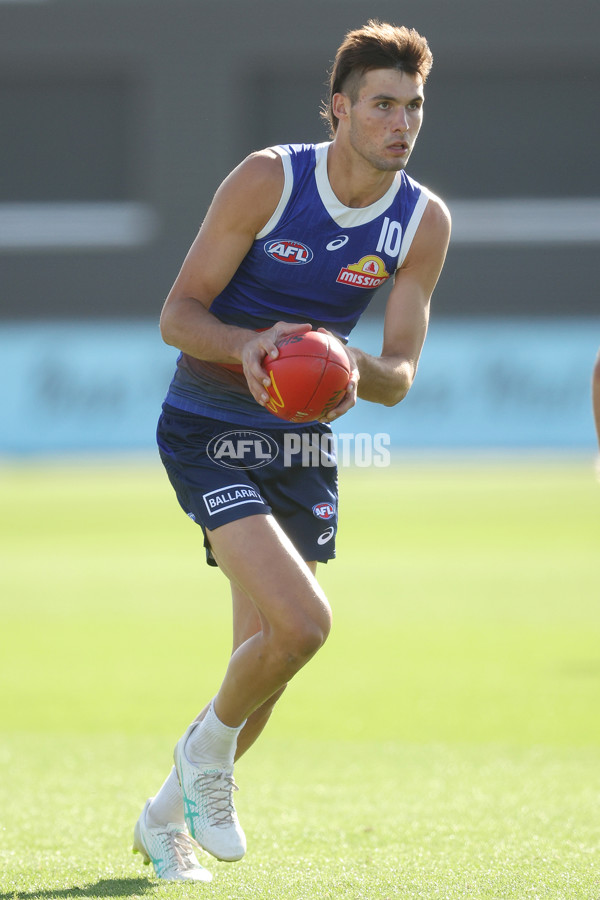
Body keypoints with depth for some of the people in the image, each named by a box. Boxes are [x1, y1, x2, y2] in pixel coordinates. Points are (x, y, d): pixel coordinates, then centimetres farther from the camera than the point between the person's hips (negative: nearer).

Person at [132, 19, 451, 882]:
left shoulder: (425, 221, -4)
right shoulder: (268, 178, -16)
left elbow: (400, 375, -3)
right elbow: (178, 312, -13)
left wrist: (356, 372, -26)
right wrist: (248, 346, -33)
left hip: (302, 446, 5)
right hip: (208, 431, -5)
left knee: (266, 657, 7)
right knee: (300, 621, -23)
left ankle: (166, 814, 31)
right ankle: (208, 748, 6)